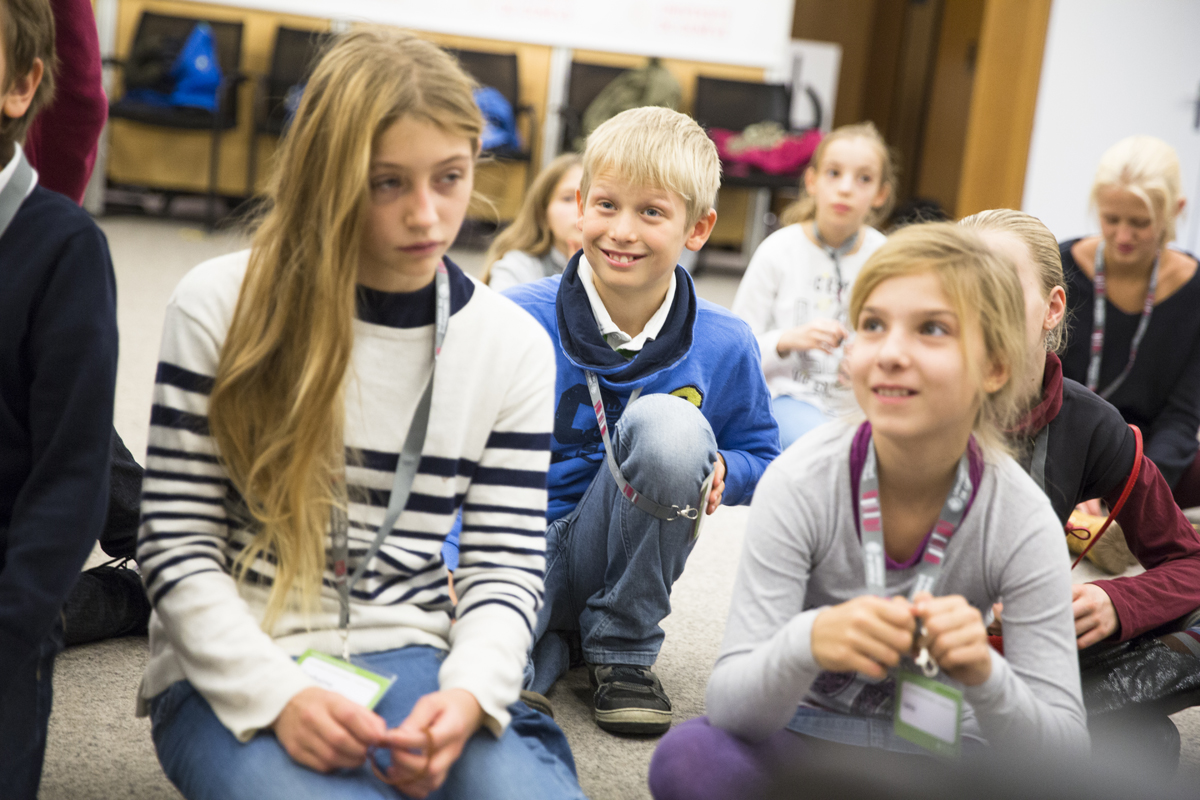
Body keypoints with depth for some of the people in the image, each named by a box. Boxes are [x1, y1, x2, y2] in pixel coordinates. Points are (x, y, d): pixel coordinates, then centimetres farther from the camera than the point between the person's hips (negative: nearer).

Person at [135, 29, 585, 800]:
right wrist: (279, 695, -19)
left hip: (410, 662, 2)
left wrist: (467, 694, -19)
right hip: (237, 673, -1)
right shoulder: (221, 308, -4)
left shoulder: (514, 346, 2)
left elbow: (505, 564, 2)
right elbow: (177, 543, -4)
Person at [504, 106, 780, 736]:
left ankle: (621, 648, -7)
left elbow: (760, 459, 10)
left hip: (618, 563, 2)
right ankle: (550, 645, 6)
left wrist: (719, 471, -14)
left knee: (666, 423, -29)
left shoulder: (725, 347, -4)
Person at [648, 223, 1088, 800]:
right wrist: (808, 644, -45)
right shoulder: (802, 484, -20)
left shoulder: (1024, 523, -17)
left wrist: (984, 675, -38)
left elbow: (1064, 747, -16)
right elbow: (730, 704, -23)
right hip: (801, 735, -1)